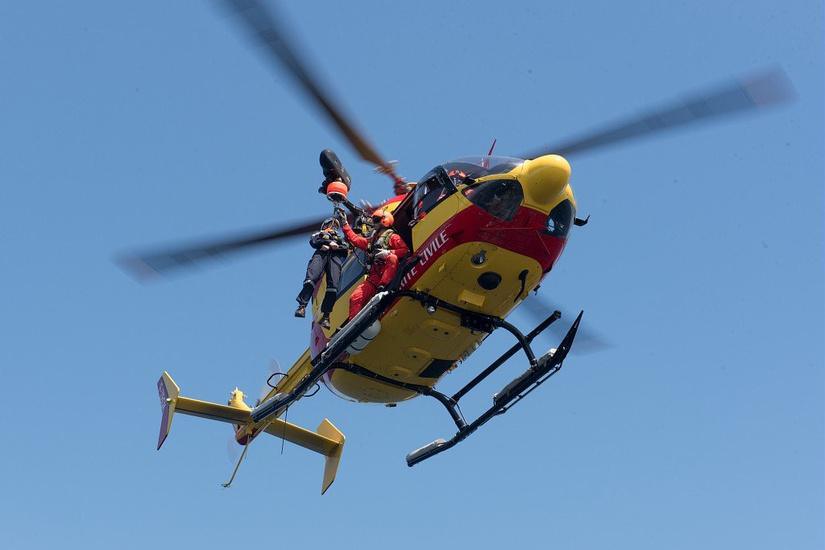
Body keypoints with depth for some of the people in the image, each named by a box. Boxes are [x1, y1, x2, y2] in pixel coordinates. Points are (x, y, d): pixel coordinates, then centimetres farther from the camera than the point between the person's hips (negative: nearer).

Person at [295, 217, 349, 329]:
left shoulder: (339, 237, 42)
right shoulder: (319, 234, 37)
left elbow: (346, 247, 21)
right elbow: (313, 242, 13)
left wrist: (336, 246, 0)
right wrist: (329, 242, 1)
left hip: (335, 256, 1)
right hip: (321, 254, -1)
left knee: (333, 285, -22)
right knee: (311, 277, -28)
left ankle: (325, 316, -30)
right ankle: (302, 305, -37)